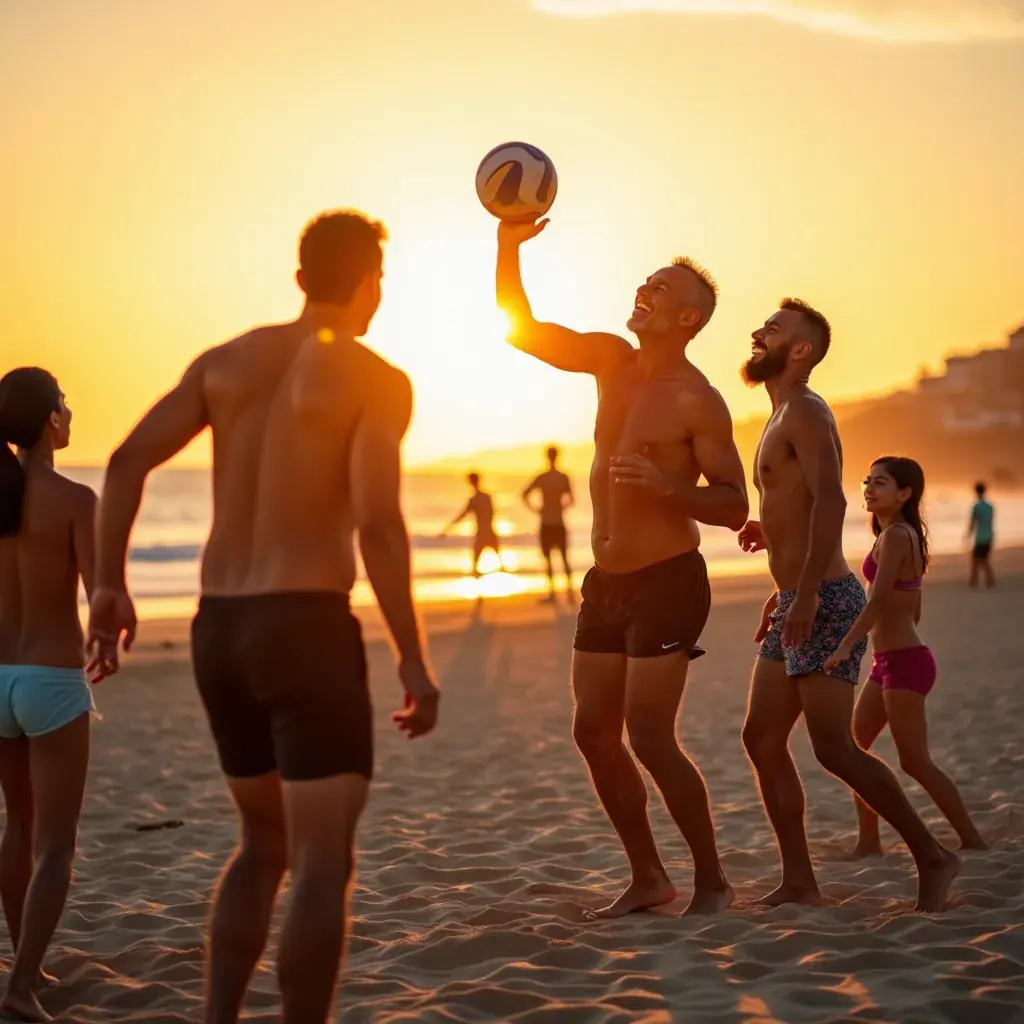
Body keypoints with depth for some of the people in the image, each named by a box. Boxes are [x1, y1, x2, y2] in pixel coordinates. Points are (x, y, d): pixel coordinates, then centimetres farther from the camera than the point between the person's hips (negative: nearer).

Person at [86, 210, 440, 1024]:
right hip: (307, 625, -6)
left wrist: (110, 584, 7)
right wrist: (413, 657, -13)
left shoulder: (225, 361, 11)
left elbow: (128, 462, 3)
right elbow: (377, 522, -17)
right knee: (323, 864, -2)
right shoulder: (377, 381, -5)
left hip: (218, 627, 7)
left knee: (264, 843, 21)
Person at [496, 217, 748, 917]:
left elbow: (734, 506, -12)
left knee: (649, 736, -11)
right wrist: (509, 248, -5)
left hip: (667, 580, -8)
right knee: (595, 734, 8)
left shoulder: (697, 401, -12)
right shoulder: (612, 360, 7)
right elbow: (521, 328, 9)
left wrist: (666, 484, -27)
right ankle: (649, 877, 19)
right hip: (605, 581, 8)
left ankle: (712, 882, 4)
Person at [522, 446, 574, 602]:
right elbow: (570, 499, -2)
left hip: (546, 523, -2)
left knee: (548, 558, 1)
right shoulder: (564, 478, -2)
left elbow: (525, 495, -10)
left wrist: (535, 510, 0)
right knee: (564, 557, 11)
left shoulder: (541, 478, -6)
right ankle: (569, 588, 10)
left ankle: (552, 591, -4)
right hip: (560, 523, 2)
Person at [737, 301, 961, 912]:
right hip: (797, 603, 10)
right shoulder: (785, 419, 20)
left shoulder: (805, 413, -11)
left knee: (834, 748, -11)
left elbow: (830, 502, -25)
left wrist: (806, 593, -30)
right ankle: (800, 884, 8)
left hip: (824, 603, -10)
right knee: (762, 737, 5)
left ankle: (932, 856, 0)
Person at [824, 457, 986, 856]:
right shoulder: (907, 535, 13)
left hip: (903, 662, -10)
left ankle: (972, 842, 3)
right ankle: (869, 843, 17)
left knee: (915, 762, -5)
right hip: (890, 661, 10)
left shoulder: (895, 536, -15)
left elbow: (879, 601, -28)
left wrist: (846, 645, -37)